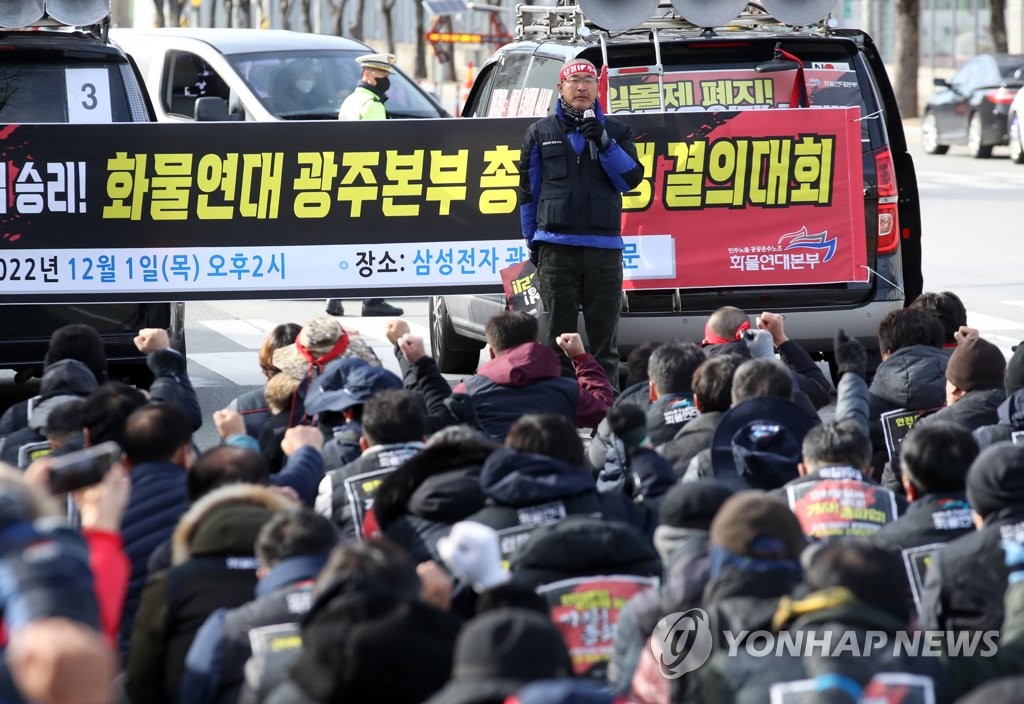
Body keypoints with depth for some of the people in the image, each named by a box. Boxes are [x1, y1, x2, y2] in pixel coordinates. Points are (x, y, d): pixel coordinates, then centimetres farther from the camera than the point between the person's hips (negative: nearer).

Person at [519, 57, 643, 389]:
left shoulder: (616, 131, 11)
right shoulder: (541, 132, 11)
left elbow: (631, 179, -1)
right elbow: (528, 188, 12)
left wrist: (604, 143, -12)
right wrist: (532, 241, 8)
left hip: (604, 246, 0)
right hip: (556, 246, 0)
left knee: (604, 334, 3)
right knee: (558, 332, 1)